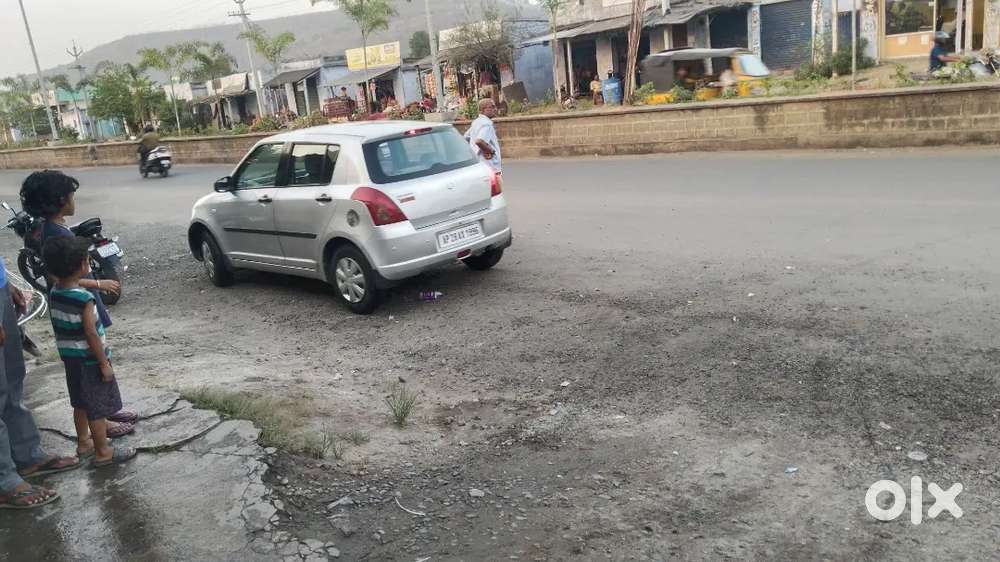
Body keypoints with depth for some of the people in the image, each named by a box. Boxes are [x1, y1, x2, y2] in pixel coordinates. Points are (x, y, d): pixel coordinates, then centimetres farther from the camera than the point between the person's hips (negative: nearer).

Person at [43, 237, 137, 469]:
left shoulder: (54, 293, 0)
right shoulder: (83, 298, -24)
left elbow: (60, 328, 10)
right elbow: (91, 334, -22)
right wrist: (104, 363, -15)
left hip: (69, 358, 8)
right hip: (89, 361, -8)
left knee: (81, 403, 22)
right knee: (99, 408, 3)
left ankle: (83, 442, 35)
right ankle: (103, 452, 13)